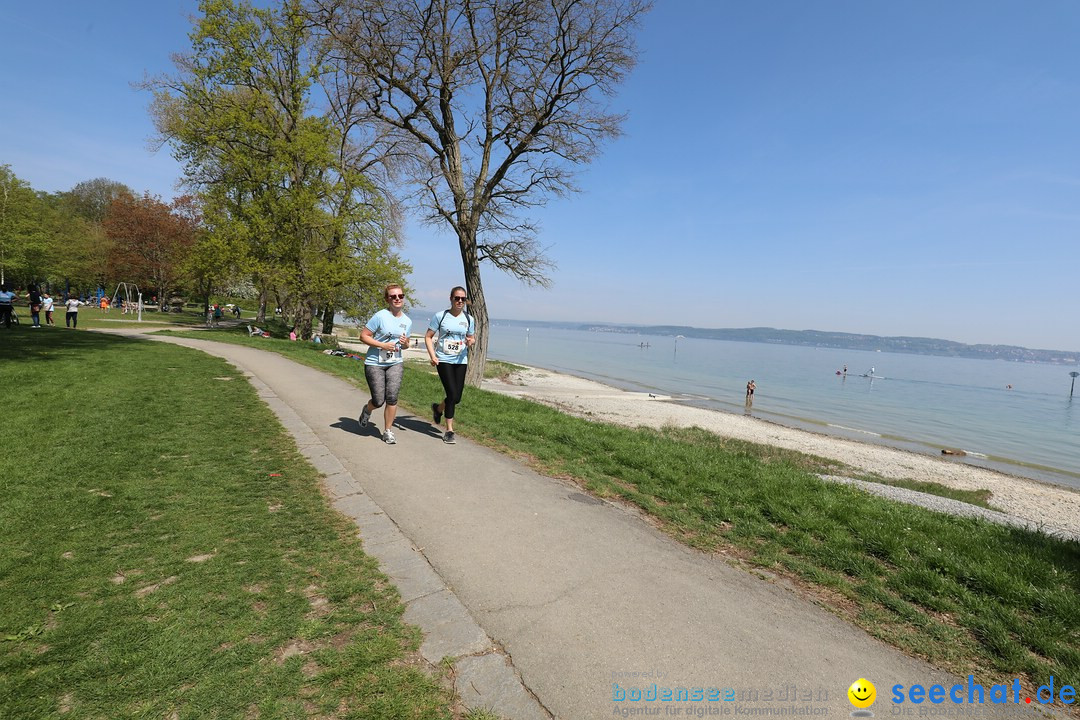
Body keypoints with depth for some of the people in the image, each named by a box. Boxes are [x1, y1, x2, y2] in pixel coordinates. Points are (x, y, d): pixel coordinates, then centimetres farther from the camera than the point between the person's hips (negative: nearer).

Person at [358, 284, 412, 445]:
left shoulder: (407, 321, 6)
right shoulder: (380, 316, -11)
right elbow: (363, 336, -10)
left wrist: (405, 343, -5)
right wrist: (383, 345, -20)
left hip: (396, 363, 4)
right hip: (374, 363, -3)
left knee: (392, 396, -11)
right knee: (379, 401, -1)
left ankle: (388, 431, 6)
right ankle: (367, 410, 36)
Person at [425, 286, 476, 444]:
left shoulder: (469, 319, 6)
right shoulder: (440, 316, -3)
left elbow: (472, 338, 17)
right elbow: (428, 337, 0)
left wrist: (471, 342, -8)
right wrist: (432, 355, -13)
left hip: (461, 361, 4)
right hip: (444, 360, -4)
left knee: (457, 398, 4)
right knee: (452, 394, -11)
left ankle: (438, 408, 39)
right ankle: (449, 431, 4)